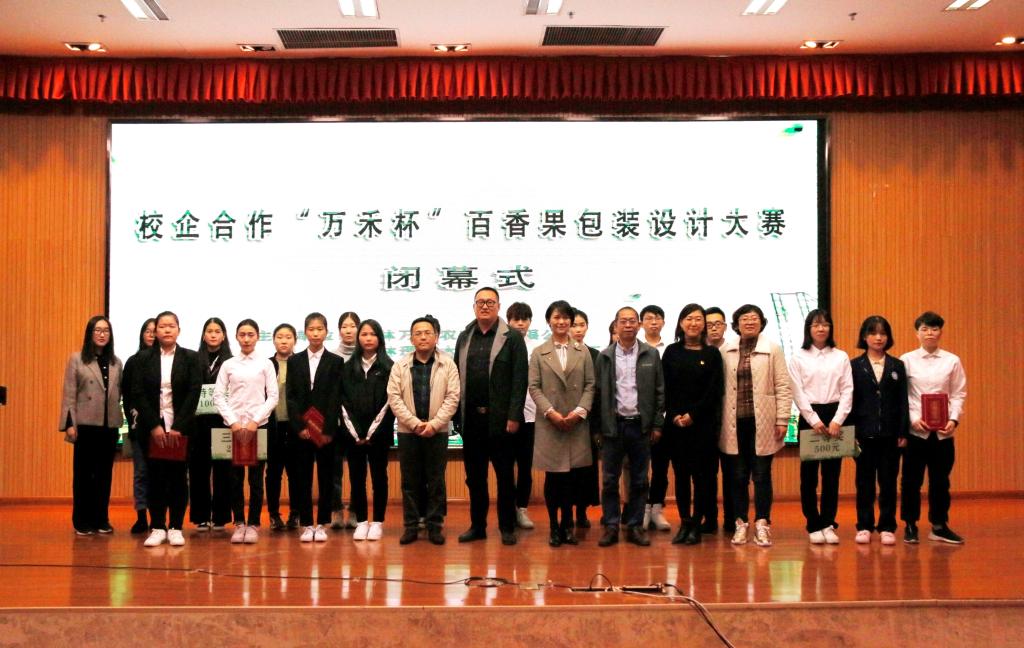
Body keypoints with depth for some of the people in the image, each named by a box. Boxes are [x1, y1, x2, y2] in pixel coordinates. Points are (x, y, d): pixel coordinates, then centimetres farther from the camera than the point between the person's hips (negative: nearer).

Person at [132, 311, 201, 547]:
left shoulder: (190, 358, 3)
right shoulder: (144, 358, 5)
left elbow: (194, 393, -4)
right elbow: (137, 394, 0)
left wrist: (178, 427, -11)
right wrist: (154, 426, -9)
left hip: (180, 428, -1)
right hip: (153, 428, 1)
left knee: (178, 478, 2)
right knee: (155, 478, 2)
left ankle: (175, 528, 9)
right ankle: (157, 528, 9)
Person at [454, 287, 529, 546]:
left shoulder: (512, 338, -3)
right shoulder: (464, 337, 10)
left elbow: (520, 380, -8)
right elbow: (457, 377, 8)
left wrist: (514, 416, -13)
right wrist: (457, 413, 1)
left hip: (500, 419, -4)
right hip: (471, 418, 4)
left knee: (505, 475, 6)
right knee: (474, 476, 11)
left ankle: (507, 527, 15)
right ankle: (477, 525, 21)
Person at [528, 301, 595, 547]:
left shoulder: (583, 352, 9)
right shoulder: (538, 353, 5)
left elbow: (590, 385, 5)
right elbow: (534, 387, 0)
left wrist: (580, 411, -9)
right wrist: (551, 412, -12)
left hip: (577, 423, 1)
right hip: (549, 423, -1)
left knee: (573, 476, 2)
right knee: (553, 477, 2)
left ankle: (567, 524, 16)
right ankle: (554, 527, 13)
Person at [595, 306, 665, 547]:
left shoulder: (651, 355, 4)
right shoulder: (605, 356, 3)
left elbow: (659, 391, 5)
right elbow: (598, 392, 2)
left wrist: (657, 423, 0)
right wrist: (597, 428, -2)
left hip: (641, 425, 0)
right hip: (613, 425, 0)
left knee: (639, 480, 6)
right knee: (610, 480, 3)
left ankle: (635, 526, 14)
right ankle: (611, 526, 11)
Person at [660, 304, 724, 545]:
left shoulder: (712, 354, 4)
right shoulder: (671, 352, 8)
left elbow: (714, 390, -2)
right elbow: (665, 388, 4)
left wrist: (692, 414, -11)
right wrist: (674, 415, -8)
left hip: (703, 423, -1)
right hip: (675, 423, 1)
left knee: (701, 474, 0)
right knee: (681, 474, 4)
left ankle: (696, 524, 9)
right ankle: (684, 522, 13)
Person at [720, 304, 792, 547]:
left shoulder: (772, 349, 3)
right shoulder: (726, 351, 7)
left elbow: (783, 387, 0)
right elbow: (720, 386, 5)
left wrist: (782, 420, -5)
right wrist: (718, 420, 1)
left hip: (762, 422, -1)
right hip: (736, 423, 2)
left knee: (762, 475, 2)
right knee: (738, 476, 6)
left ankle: (762, 524, 9)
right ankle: (741, 524, 14)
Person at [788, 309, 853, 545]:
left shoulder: (841, 357, 7)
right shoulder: (798, 357, 2)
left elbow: (847, 391, 2)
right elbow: (798, 393, -2)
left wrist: (837, 420, -9)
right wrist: (814, 420, -10)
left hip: (835, 416, 1)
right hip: (809, 417, -1)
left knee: (832, 474, 3)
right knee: (809, 474, 1)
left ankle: (828, 524, 11)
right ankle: (814, 526, 8)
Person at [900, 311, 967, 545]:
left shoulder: (952, 361, 4)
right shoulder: (906, 360, 0)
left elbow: (959, 394, 4)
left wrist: (954, 419, -9)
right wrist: (913, 418, -12)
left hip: (943, 430, 1)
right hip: (915, 429, -1)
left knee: (940, 479, 9)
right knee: (912, 479, 3)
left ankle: (939, 526, 20)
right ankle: (910, 526, 14)